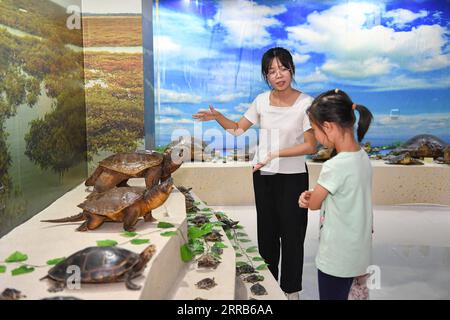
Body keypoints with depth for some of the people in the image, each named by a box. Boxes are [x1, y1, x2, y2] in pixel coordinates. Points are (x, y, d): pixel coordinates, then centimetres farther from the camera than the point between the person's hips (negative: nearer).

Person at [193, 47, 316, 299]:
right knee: (266, 231, 16)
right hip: (263, 175, 4)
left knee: (291, 234, 5)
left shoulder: (305, 103, -14)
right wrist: (217, 116, -10)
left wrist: (275, 154, -23)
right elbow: (238, 129, 8)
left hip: (292, 177, -4)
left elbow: (311, 147, -15)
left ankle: (291, 289, 25)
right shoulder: (262, 101, -1)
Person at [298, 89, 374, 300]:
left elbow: (314, 204, -14)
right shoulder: (362, 156, -2)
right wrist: (312, 195, -10)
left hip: (336, 257, -8)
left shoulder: (335, 167, -28)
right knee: (344, 293, 21)